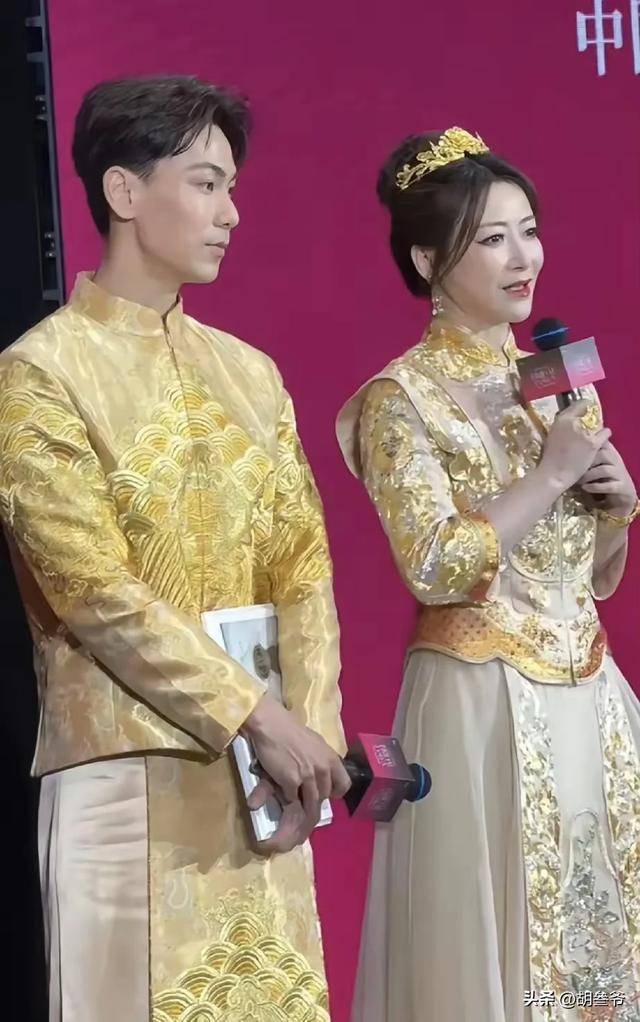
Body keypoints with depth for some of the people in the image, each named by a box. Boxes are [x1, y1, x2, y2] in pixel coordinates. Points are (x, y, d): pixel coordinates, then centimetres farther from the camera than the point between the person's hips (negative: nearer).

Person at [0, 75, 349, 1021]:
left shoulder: (249, 371, 13)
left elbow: (303, 565, 7)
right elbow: (97, 592, -13)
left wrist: (310, 732, -7)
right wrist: (262, 718, -16)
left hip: (262, 768, 6)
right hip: (127, 773, -6)